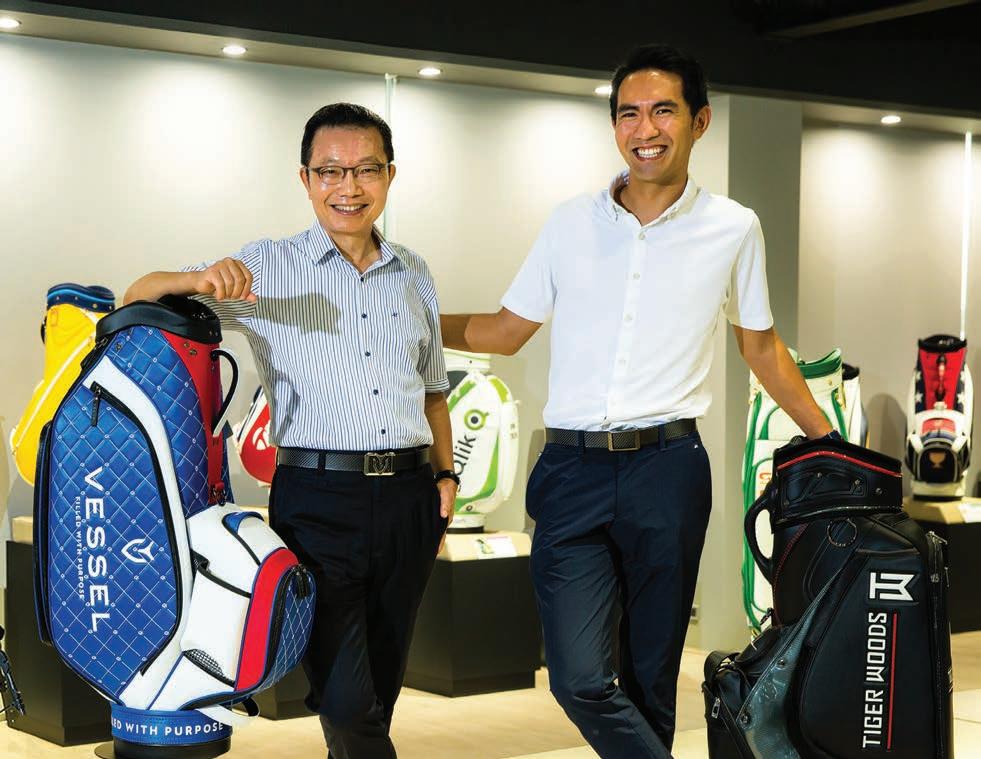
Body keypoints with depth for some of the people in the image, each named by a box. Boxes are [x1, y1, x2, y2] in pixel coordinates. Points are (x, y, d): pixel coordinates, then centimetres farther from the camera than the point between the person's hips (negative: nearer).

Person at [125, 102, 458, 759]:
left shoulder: (414, 274, 14)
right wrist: (199, 280, -19)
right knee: (345, 701, -12)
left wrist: (445, 471, 9)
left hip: (408, 497, 4)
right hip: (318, 499, -4)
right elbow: (140, 297, 1)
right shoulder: (267, 267, 3)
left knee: (382, 685, 12)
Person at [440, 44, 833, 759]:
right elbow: (505, 330, 16)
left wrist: (833, 442, 16)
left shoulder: (733, 229, 5)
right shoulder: (572, 223, 8)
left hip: (667, 469, -1)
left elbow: (761, 346, 17)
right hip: (573, 472, 1)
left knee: (651, 677, 8)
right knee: (580, 679, -11)